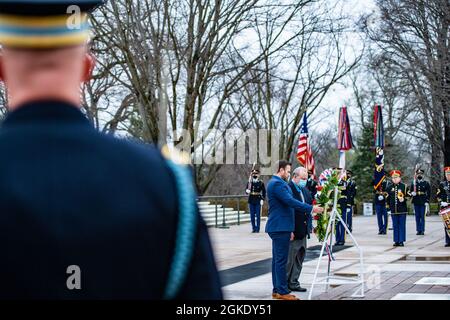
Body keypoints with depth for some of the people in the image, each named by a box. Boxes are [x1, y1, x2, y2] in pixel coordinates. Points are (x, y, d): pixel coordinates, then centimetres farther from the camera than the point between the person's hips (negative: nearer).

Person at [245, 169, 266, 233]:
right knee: (252, 215, 6)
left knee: (258, 215, -2)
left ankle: (257, 229, 3)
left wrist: (262, 199, -8)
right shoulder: (249, 183, 6)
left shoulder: (261, 183, -2)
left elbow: (264, 192, 0)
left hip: (258, 201, -3)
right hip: (251, 201, 3)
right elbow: (246, 191, 8)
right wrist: (247, 191, -15)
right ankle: (253, 228, 14)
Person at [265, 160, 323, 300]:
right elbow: (291, 202, -22)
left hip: (278, 228, 11)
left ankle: (277, 290, 16)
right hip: (280, 227, -11)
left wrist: (289, 230, 25)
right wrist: (311, 208, -18)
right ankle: (282, 291, -6)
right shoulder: (277, 184, -14)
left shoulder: (276, 183, 20)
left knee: (277, 260, 12)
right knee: (281, 260, -8)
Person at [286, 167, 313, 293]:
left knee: (299, 258, 13)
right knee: (289, 259, -3)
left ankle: (293, 283, 21)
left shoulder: (305, 190, 14)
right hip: (292, 231, -9)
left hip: (302, 230, 9)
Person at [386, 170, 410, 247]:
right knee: (395, 226, 6)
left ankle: (401, 241, 4)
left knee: (402, 225, 0)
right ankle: (396, 241, 11)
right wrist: (388, 206, 8)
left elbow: (408, 196, 0)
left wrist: (404, 199, -18)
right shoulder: (389, 187, 9)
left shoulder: (404, 186, 0)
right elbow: (387, 197, 13)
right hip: (393, 210, 3)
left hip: (402, 210, -3)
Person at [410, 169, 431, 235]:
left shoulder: (426, 183, 2)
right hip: (416, 202, 2)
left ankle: (422, 230, 2)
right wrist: (412, 193, -11)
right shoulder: (413, 183, 9)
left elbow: (429, 192, 1)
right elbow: (410, 191, 12)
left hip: (423, 202, -2)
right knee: (417, 217, 5)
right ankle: (418, 230, 9)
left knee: (422, 217, -2)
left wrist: (427, 201, -6)